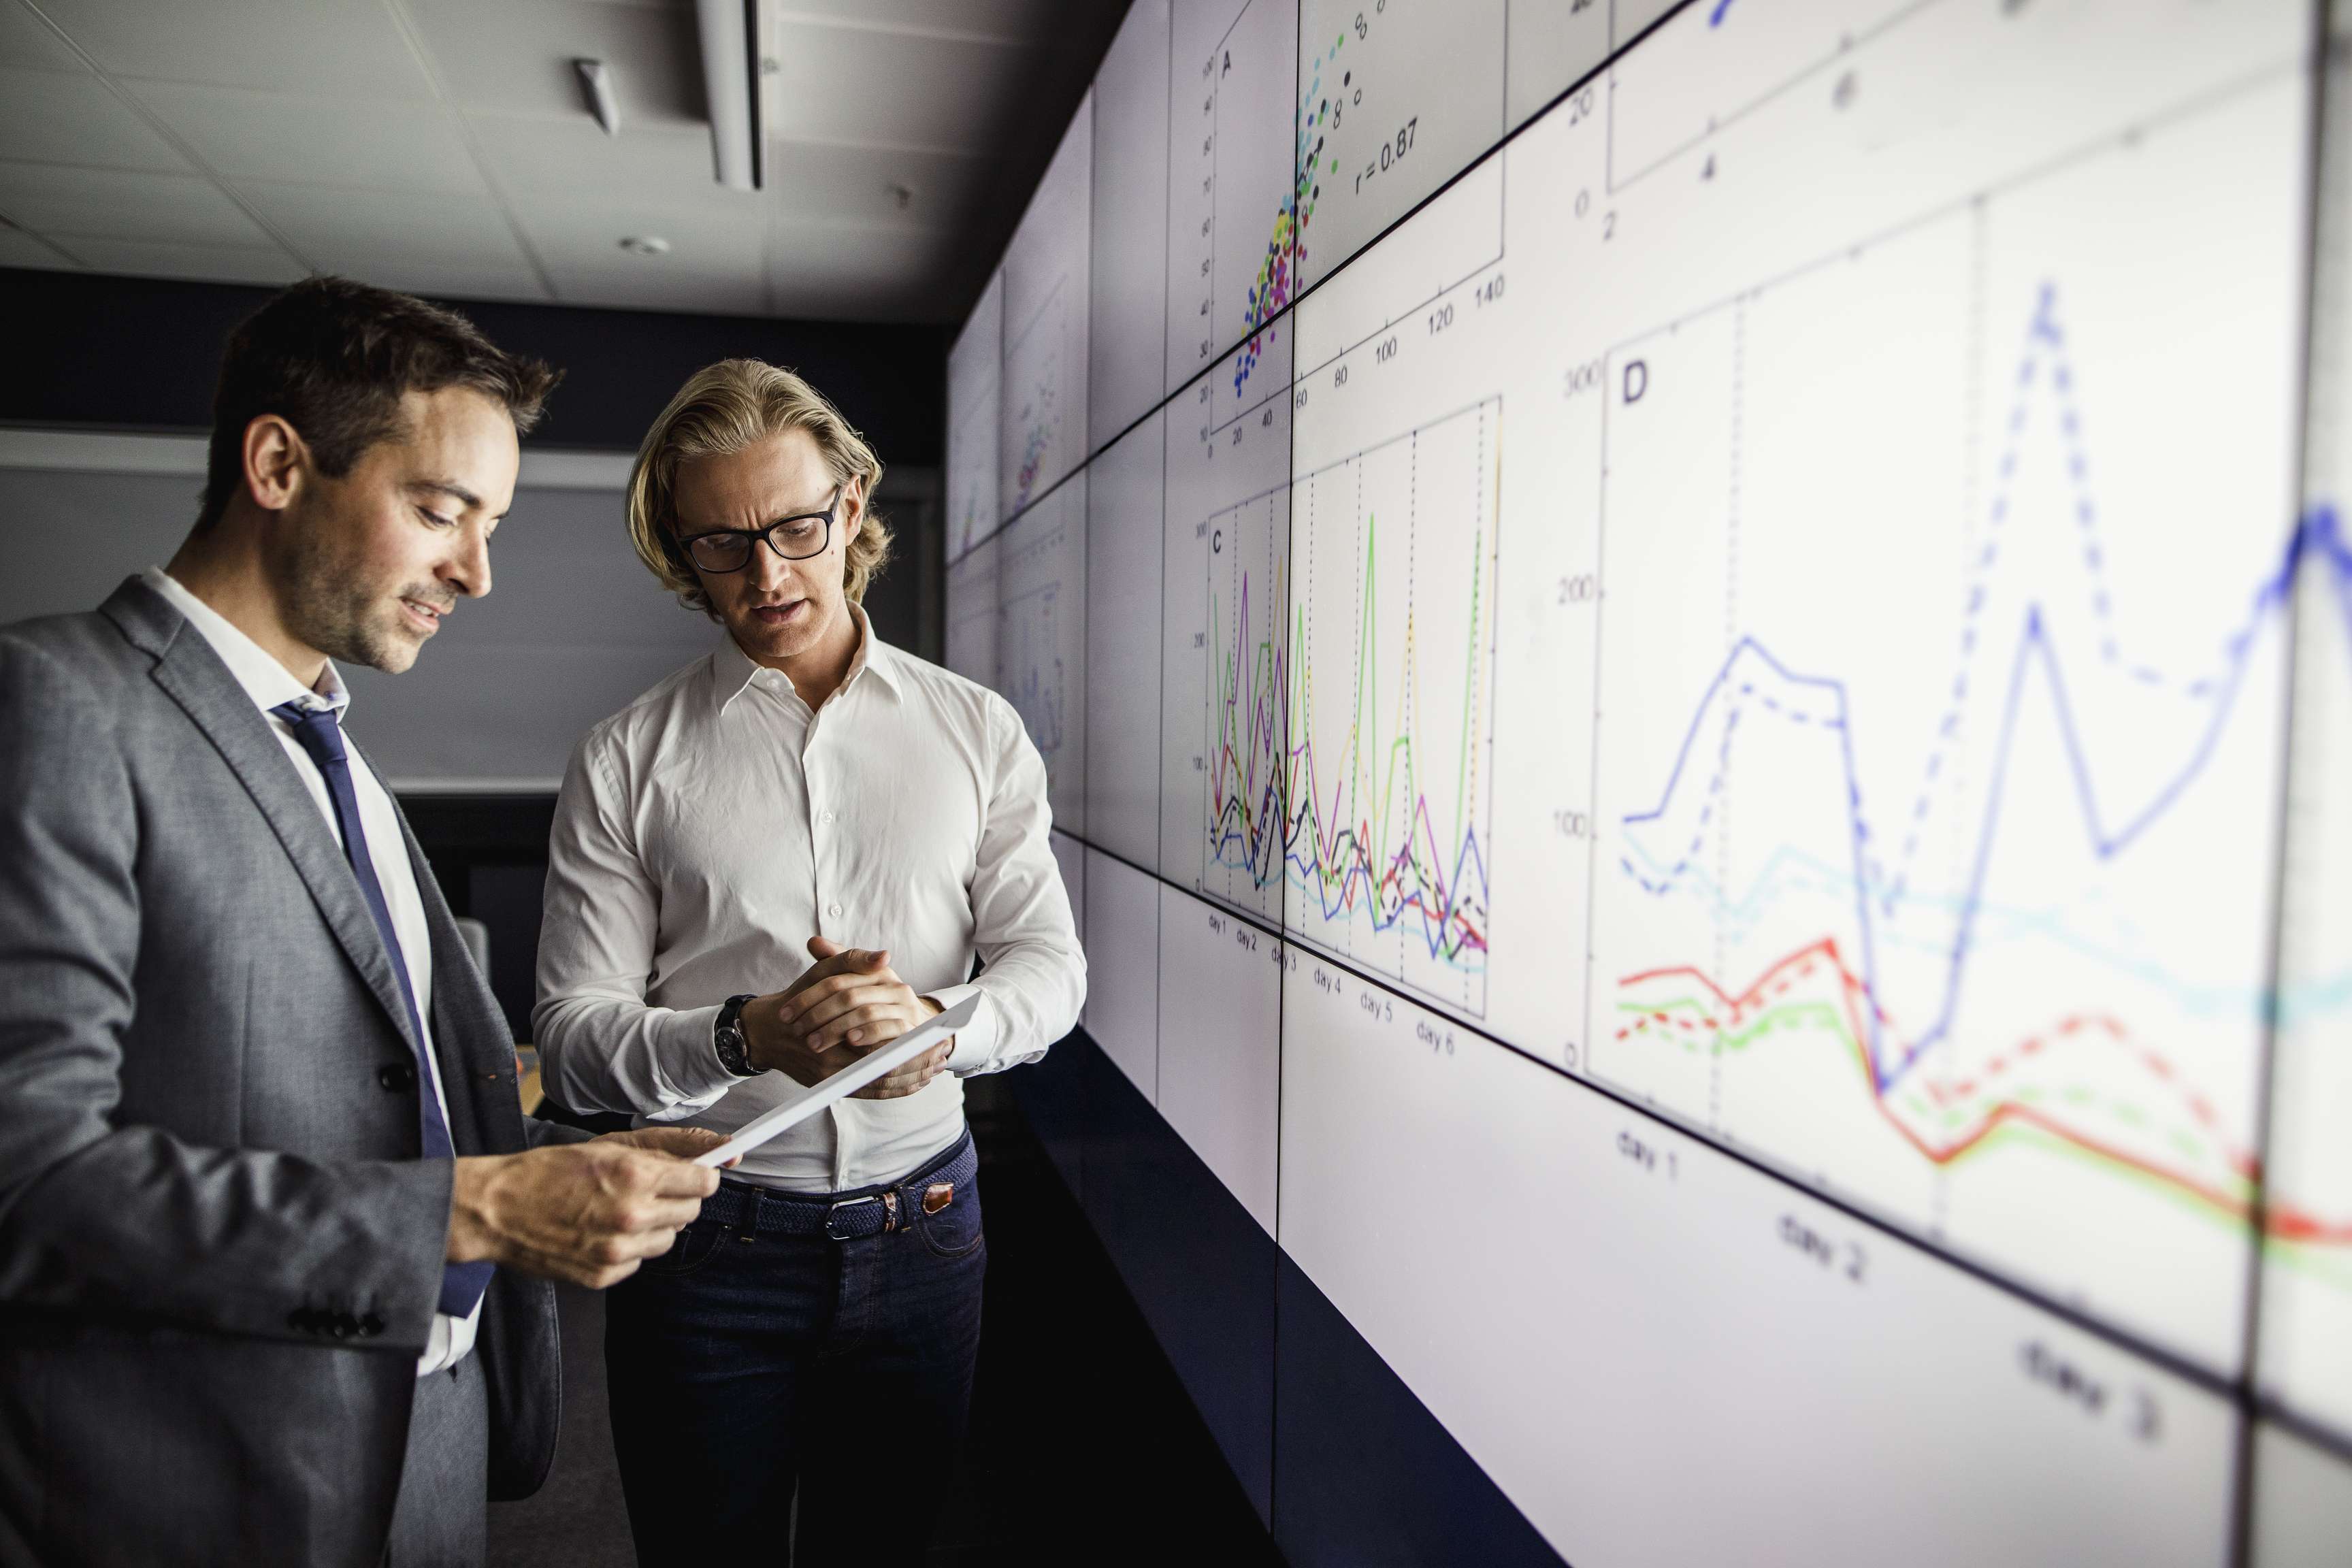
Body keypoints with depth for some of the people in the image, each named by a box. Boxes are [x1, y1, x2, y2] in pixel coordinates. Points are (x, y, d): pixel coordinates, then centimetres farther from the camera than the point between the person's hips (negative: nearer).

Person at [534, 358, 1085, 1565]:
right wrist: (749, 1035, -25)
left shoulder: (976, 729, 1)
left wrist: (940, 1025, -20)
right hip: (708, 1237, -1)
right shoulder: (626, 761, -3)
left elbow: (1050, 962, 1)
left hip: (920, 1230, 2)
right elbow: (570, 1037, -7)